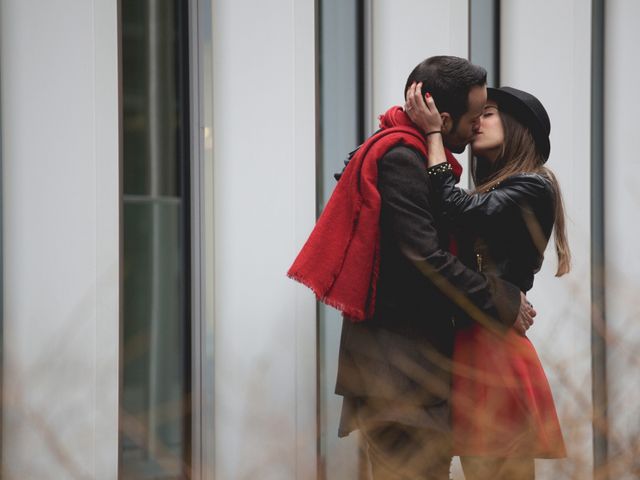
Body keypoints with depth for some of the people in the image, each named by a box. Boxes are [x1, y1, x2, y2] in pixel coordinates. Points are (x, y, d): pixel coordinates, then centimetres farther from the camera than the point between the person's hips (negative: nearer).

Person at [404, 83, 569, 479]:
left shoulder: (532, 187, -7)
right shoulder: (494, 192, 19)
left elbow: (461, 211, -21)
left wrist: (433, 132, -12)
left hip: (496, 347, -8)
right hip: (469, 346, 8)